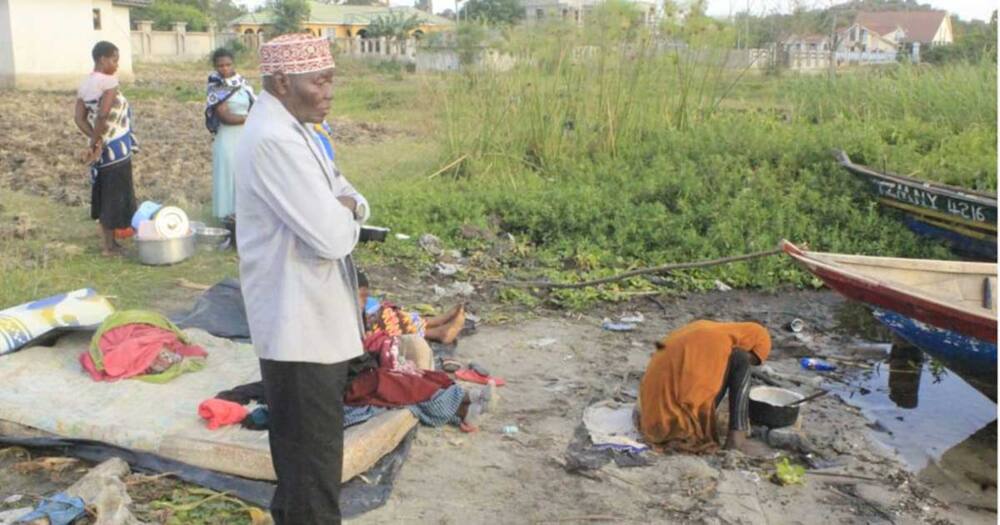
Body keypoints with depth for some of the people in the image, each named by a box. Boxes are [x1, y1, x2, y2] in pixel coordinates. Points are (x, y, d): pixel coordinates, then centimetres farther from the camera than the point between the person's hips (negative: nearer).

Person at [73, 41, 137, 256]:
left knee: (104, 194, 17)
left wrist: (95, 140, -7)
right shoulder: (110, 81, -16)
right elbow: (103, 114, -27)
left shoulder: (85, 84, 7)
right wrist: (96, 140, -16)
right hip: (116, 146, -8)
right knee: (116, 195, 2)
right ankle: (110, 246, 9)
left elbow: (79, 117, 1)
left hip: (102, 146, 8)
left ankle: (107, 241, 26)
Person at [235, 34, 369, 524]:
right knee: (314, 450, 2)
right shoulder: (274, 139, -23)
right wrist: (345, 214, -5)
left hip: (312, 316, 10)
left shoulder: (296, 128, 11)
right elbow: (331, 238, -27)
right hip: (300, 325, -10)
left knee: (303, 443, 25)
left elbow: (352, 200, 15)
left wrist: (344, 206, -8)